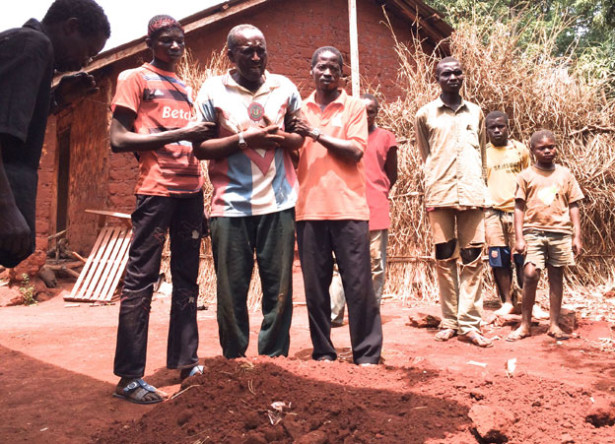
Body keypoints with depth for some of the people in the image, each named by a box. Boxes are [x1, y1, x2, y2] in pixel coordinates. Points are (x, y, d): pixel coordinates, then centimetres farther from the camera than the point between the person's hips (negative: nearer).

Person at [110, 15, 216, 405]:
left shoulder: (187, 89, 21)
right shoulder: (135, 79, 3)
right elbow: (119, 140, -7)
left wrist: (203, 137, 4)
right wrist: (178, 135, -14)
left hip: (191, 190, 7)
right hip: (156, 190, -7)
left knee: (187, 279, 8)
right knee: (141, 279, -5)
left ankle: (186, 363, 17)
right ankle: (129, 377, 1)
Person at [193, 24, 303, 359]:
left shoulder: (285, 87, 9)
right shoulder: (213, 90, 2)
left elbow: (303, 136, 14)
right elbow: (199, 147, -2)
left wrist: (281, 138, -8)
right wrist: (244, 139, -14)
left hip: (278, 203, 2)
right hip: (231, 205, -1)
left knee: (279, 288, 4)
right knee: (232, 290, 4)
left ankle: (274, 360, 19)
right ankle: (234, 363, 20)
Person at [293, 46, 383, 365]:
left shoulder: (354, 107, 8)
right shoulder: (300, 109, 16)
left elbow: (355, 151, -6)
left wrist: (317, 134, -8)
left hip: (348, 208, -2)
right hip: (309, 209, 3)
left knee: (358, 282, -1)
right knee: (315, 284, 4)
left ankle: (367, 353, 9)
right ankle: (323, 351, 16)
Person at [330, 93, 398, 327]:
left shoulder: (385, 137, 8)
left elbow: (392, 175, 14)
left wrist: (377, 193, 6)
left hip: (377, 209, 0)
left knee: (376, 263, 4)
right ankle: (334, 314, 1)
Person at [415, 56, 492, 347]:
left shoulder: (476, 112, 15)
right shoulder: (425, 114, 8)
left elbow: (482, 153, 18)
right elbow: (425, 156, 12)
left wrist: (479, 184, 11)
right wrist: (434, 185, 7)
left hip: (472, 192, 2)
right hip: (440, 193, -1)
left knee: (472, 260, -1)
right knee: (444, 259, 2)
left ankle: (469, 324, 4)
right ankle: (449, 321, 11)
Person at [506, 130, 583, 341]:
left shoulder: (565, 174, 10)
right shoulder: (526, 175, 5)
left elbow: (573, 206, 10)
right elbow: (519, 207, 2)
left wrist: (577, 236, 4)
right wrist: (519, 237, -5)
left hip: (560, 232, 2)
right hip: (534, 231, -2)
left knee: (556, 276, 5)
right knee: (530, 274, -12)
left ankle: (554, 324, 16)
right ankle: (525, 325, 0)